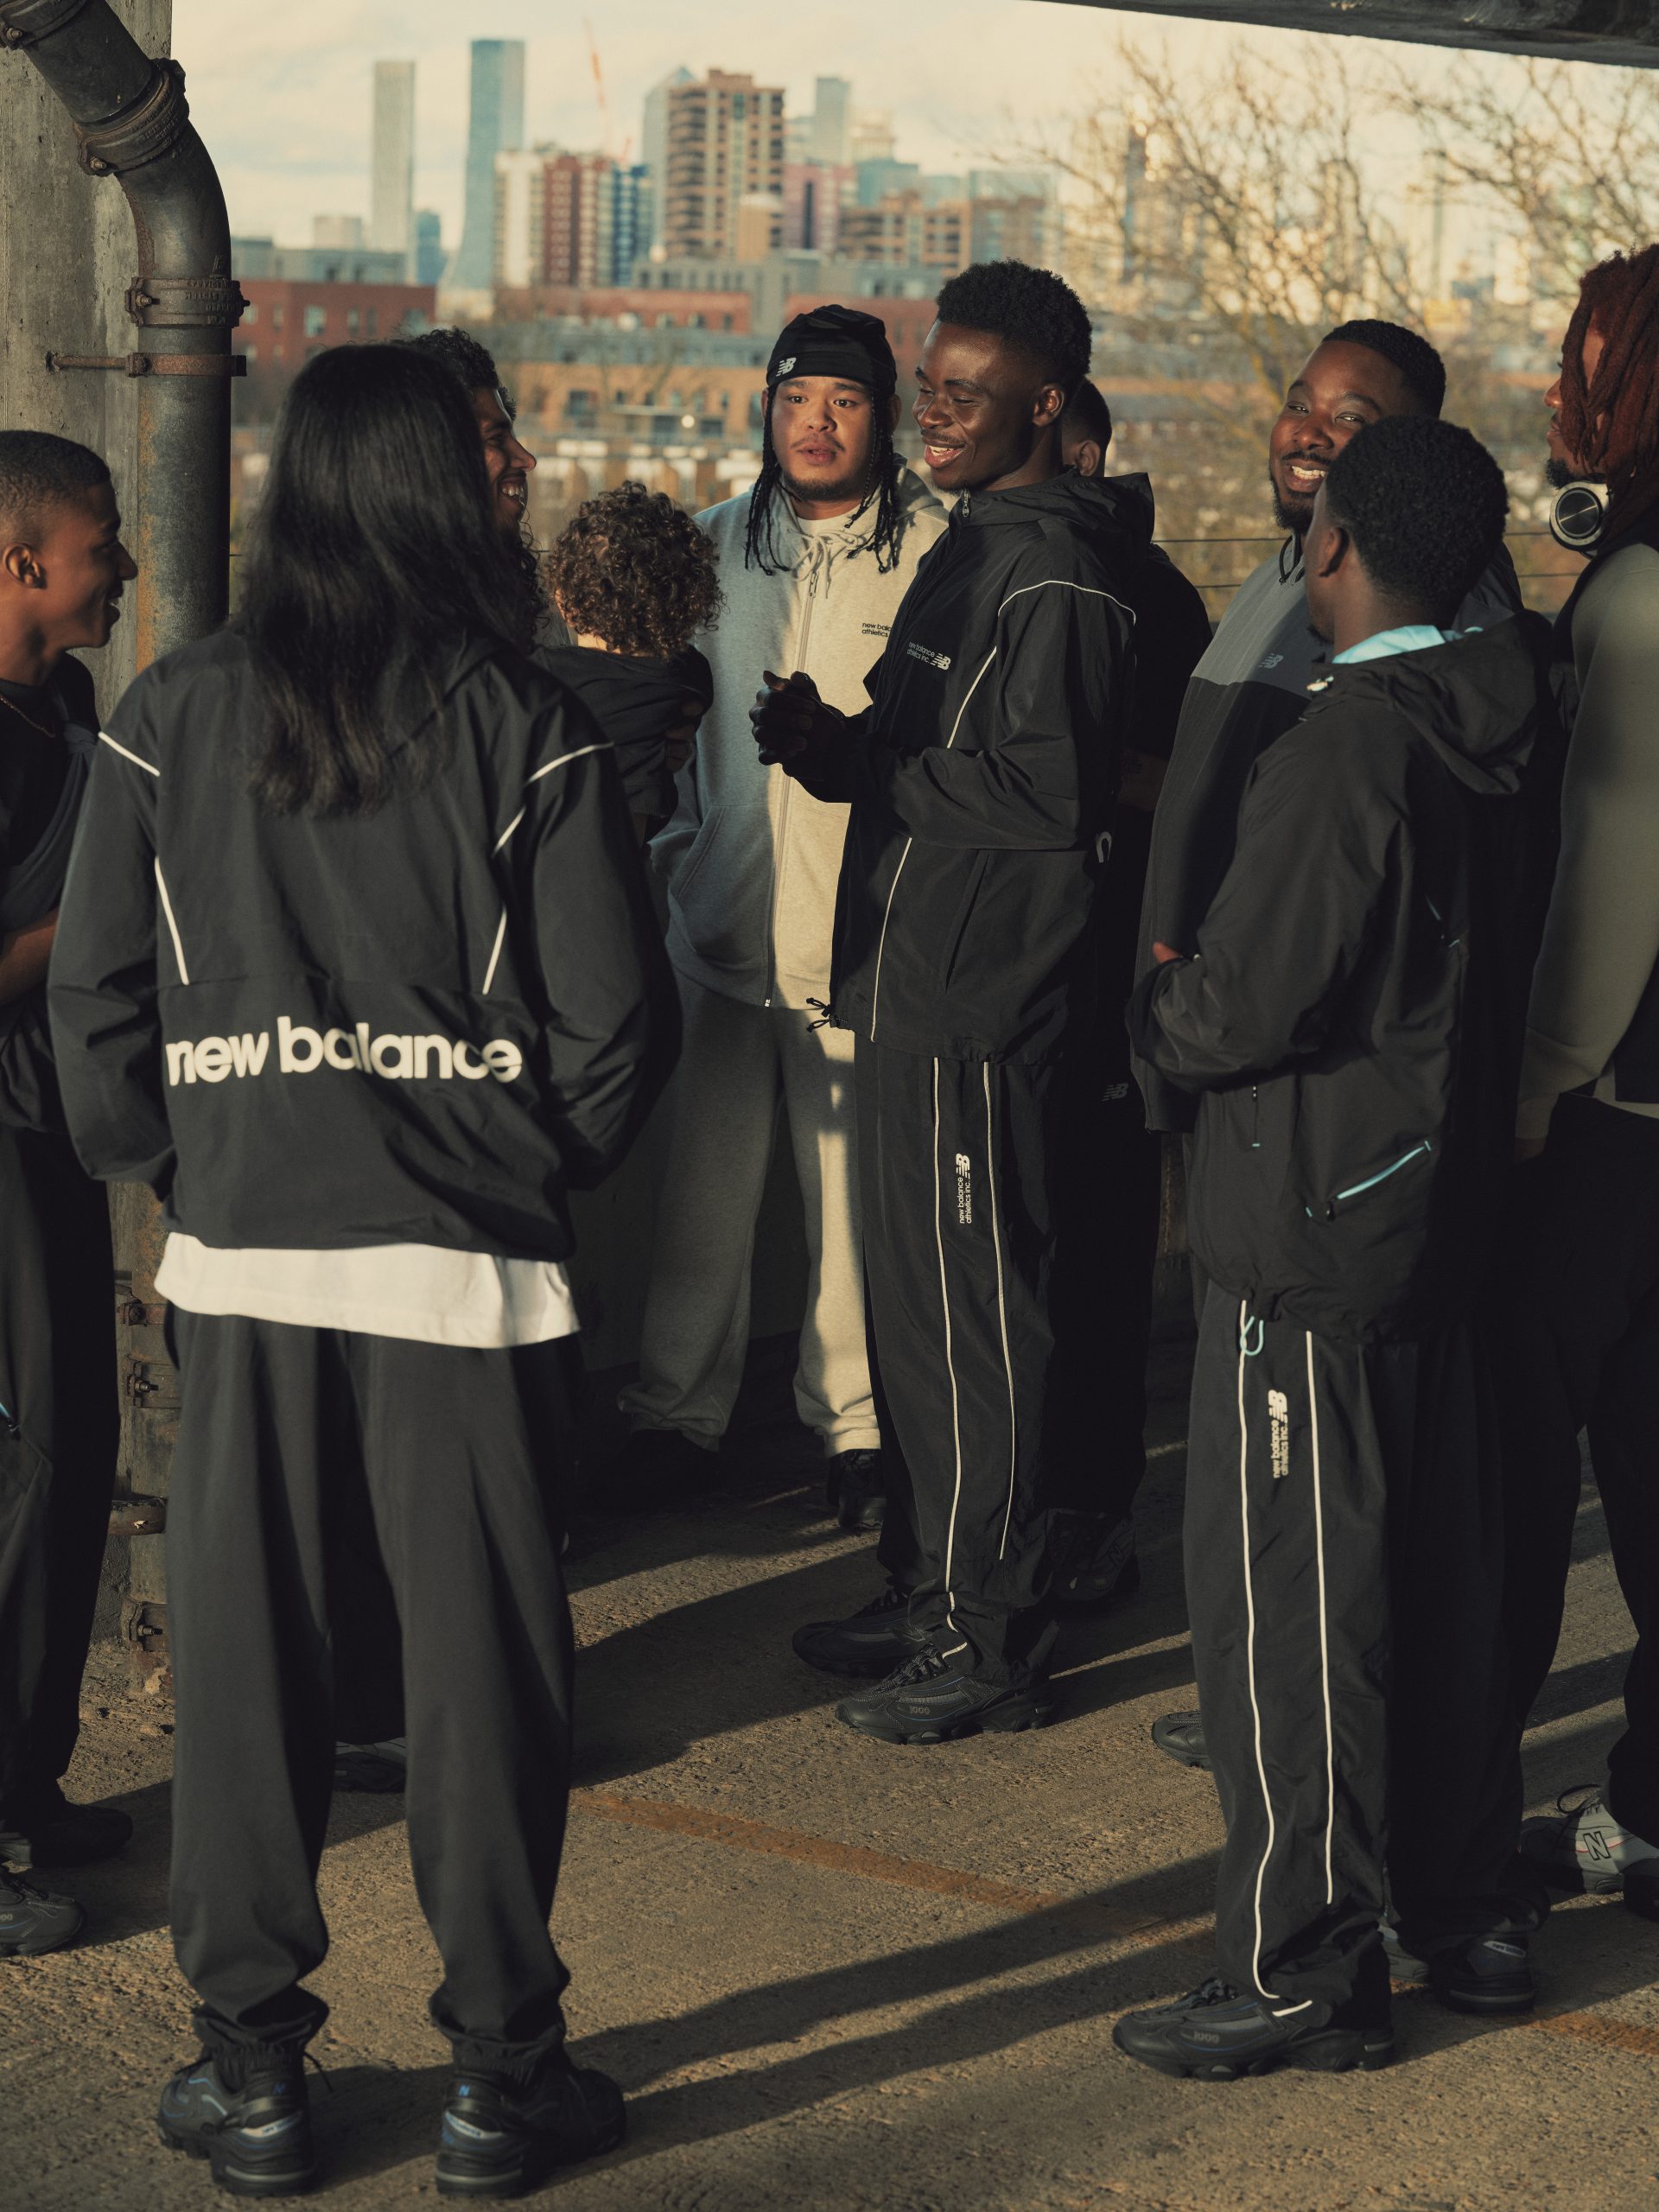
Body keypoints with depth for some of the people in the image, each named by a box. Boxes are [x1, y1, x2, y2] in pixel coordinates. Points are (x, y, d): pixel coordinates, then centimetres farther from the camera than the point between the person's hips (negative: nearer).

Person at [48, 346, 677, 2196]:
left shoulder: (170, 720, 0)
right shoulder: (523, 728, -6)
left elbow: (97, 1000, 2)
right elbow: (615, 1017, -6)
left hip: (240, 1257, 2)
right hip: (466, 1258, -2)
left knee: (244, 1655, 10)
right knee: (482, 1658, 7)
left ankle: (249, 2063, 18)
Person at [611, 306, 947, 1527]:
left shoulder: (936, 553, -4)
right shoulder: (715, 546, 10)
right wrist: (671, 854, 13)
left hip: (864, 925, -3)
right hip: (724, 914, 3)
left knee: (856, 1184, 3)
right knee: (705, 1179, 9)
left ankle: (854, 1417, 18)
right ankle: (678, 1411, 22)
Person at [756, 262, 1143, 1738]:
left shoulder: (1057, 579, -15)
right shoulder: (974, 547, 17)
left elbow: (1044, 795, -23)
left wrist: (859, 757, -15)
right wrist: (839, 743, 1)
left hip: (986, 1007, -10)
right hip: (919, 990, 10)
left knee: (973, 1317, -3)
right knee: (920, 1305, 16)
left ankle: (989, 1643, 5)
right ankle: (934, 1594, 27)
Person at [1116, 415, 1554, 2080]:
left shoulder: (1347, 744, -22)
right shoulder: (1503, 732, 5)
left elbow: (1242, 1007, -23)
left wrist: (1156, 1002, -1)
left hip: (1313, 1226, -9)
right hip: (1449, 1204, 9)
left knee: (1282, 1593, 0)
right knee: (1438, 1569, 17)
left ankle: (1304, 1963, 7)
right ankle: (1464, 1911, 28)